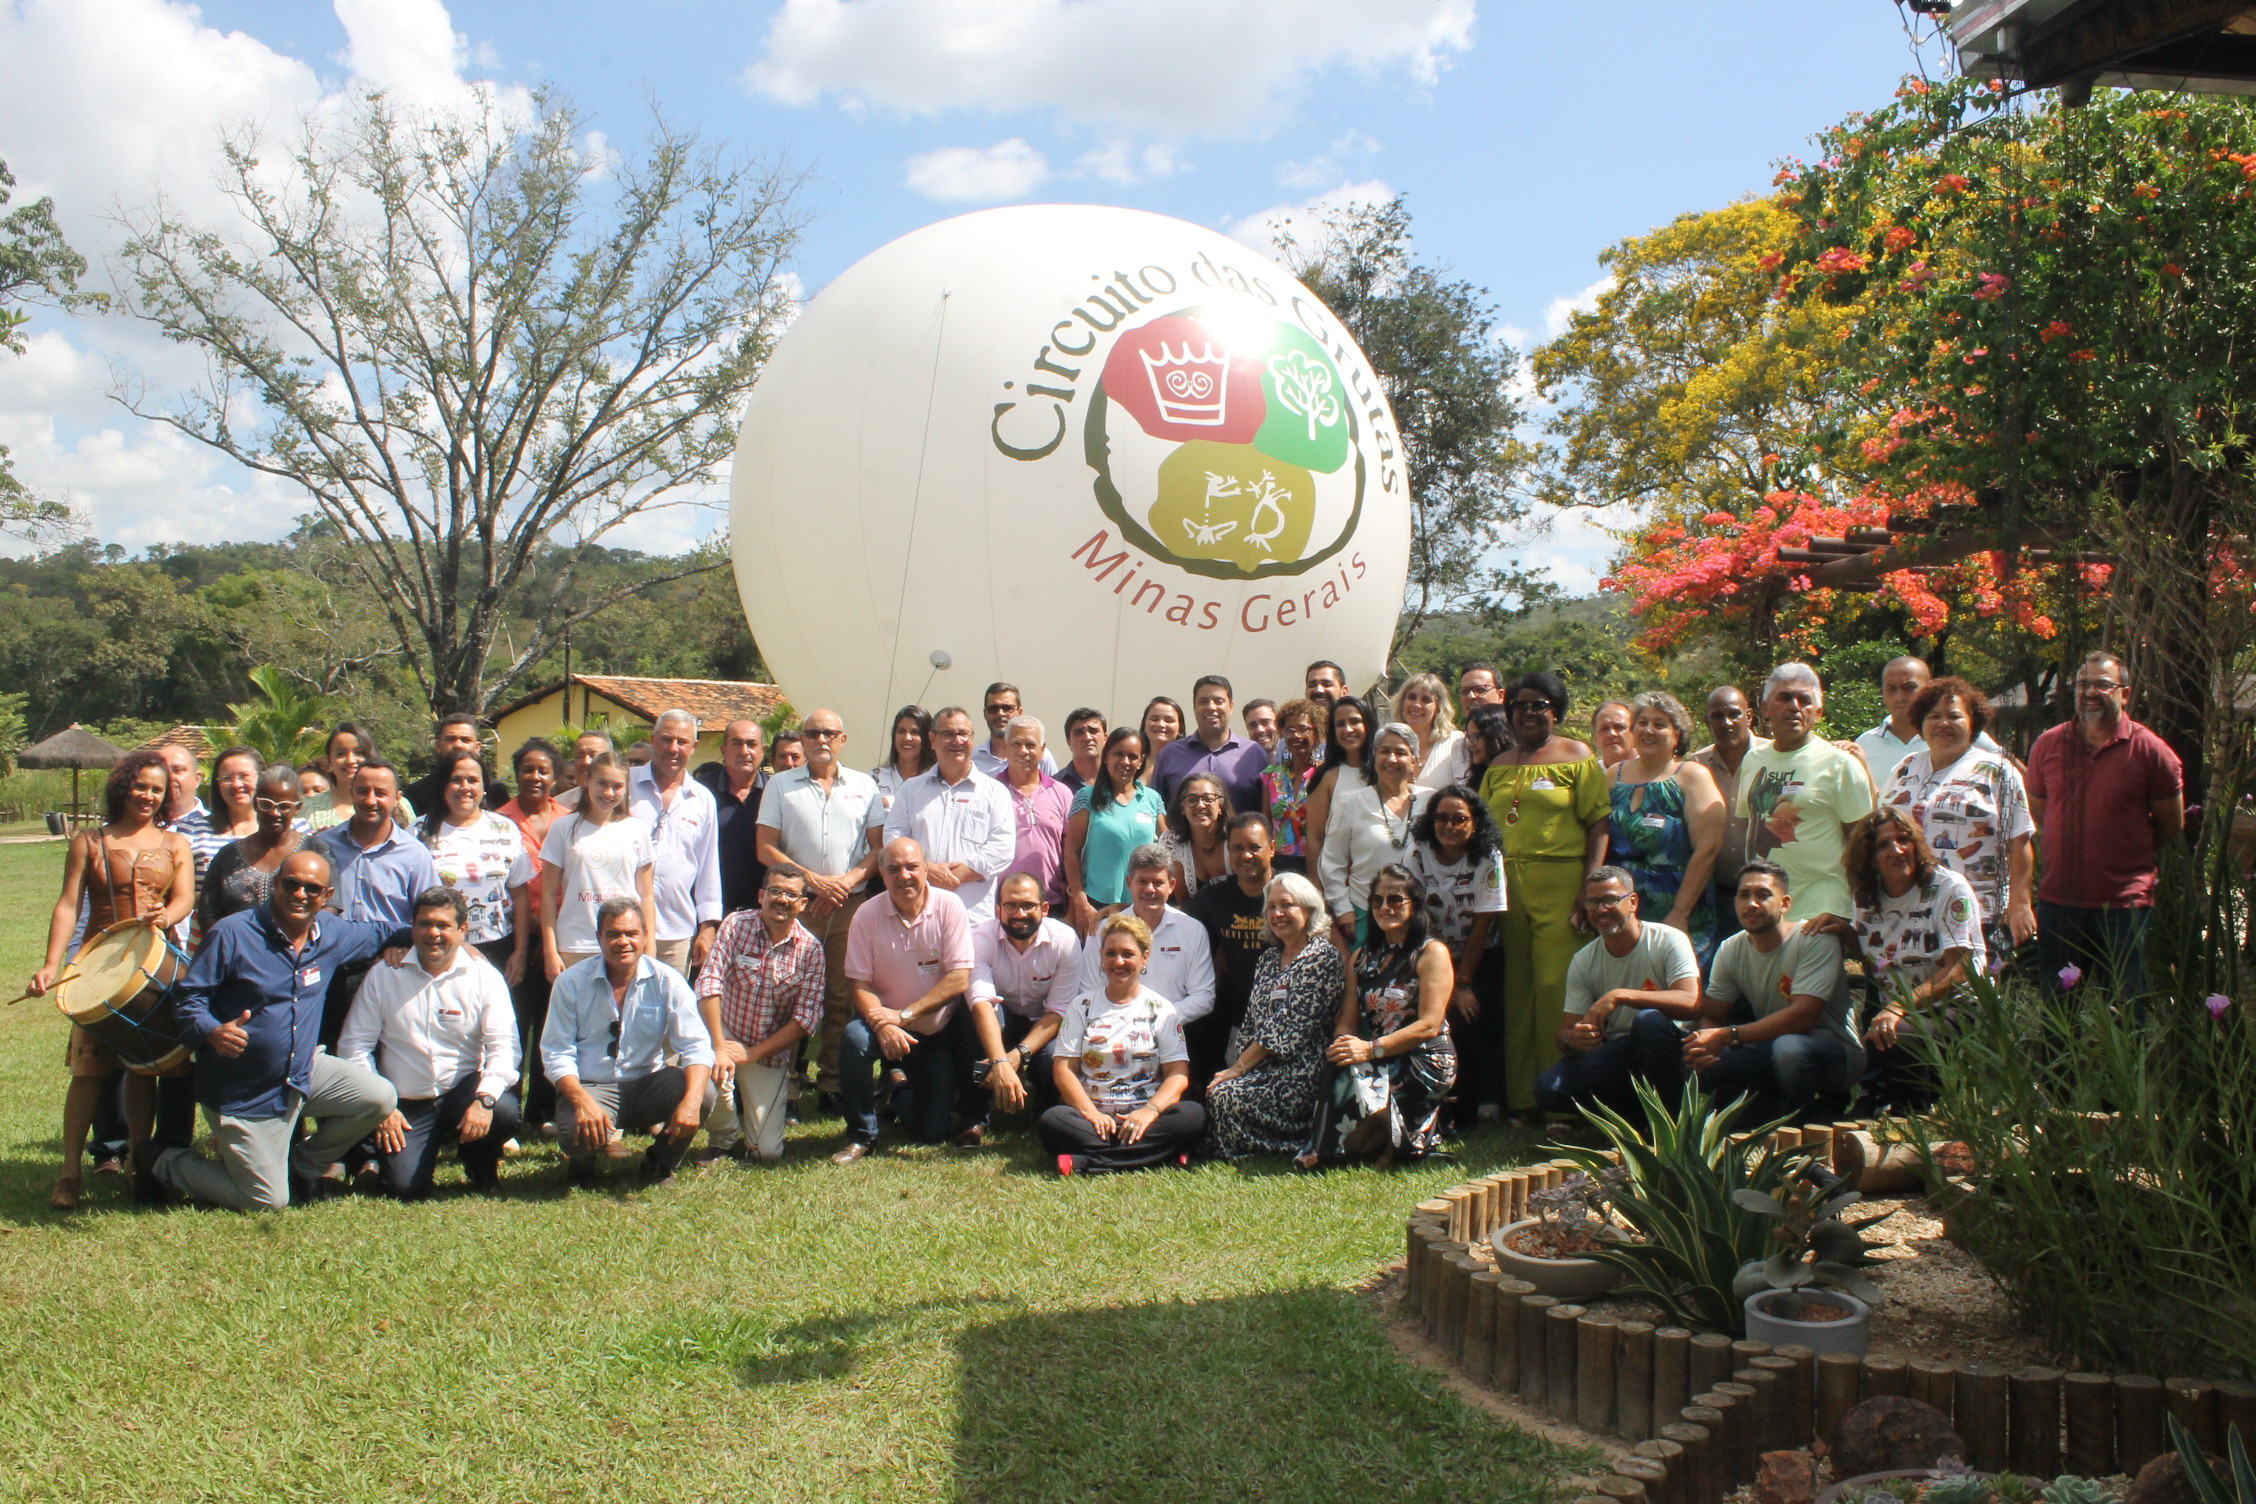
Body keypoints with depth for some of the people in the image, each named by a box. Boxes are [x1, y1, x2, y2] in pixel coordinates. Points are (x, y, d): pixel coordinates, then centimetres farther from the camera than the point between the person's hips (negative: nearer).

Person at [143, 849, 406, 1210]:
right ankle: (164, 1160, 20)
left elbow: (381, 935, 20)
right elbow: (188, 996, -15)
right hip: (242, 1092, -6)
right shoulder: (232, 934, -17)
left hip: (304, 1072, 6)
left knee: (380, 1098, -11)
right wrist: (212, 1031, -33)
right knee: (268, 1202, -3)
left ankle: (299, 1165, 13)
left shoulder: (333, 934, 0)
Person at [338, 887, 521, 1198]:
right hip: (406, 1105, 0)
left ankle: (481, 1166, 4)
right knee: (405, 1187, -19)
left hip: (462, 1091, 0)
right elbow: (354, 1045, 2)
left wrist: (484, 1100, -26)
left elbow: (502, 1047, -9)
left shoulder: (484, 977, -1)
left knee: (503, 1111, -32)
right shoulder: (384, 976, 1)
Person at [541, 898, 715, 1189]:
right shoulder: (572, 982, -5)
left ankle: (659, 1164, 4)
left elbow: (696, 1046, -12)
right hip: (592, 1088, -1)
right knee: (577, 1132, -34)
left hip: (648, 1086, 2)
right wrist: (582, 1101, -27)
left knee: (703, 1093, -27)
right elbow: (557, 1054, -7)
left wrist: (692, 1101, -32)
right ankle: (585, 1162, 8)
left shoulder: (666, 981, -5)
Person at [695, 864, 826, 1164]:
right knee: (710, 1071, -35)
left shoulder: (810, 948, -7)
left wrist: (752, 1053, -16)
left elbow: (807, 1018, -10)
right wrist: (719, 1048, -26)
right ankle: (725, 1140, -2)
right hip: (726, 1035, 0)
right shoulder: (736, 925, -10)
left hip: (771, 1053, 0)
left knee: (768, 1153, -7)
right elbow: (708, 983, -18)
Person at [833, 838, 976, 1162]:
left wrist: (904, 1015, -22)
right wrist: (882, 1024, -29)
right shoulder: (867, 915, -10)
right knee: (855, 1039, -34)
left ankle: (902, 1086, 32)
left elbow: (959, 978, -17)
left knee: (932, 1132, -5)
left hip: (940, 1029, 0)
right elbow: (860, 986, -9)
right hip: (889, 1024, 0)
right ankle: (861, 1135, -10)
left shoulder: (949, 907, -13)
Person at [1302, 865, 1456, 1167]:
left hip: (1424, 1061, -4)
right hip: (1375, 1063, 5)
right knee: (1338, 1075, -30)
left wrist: (1370, 1049, -21)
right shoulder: (1361, 957, 18)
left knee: (1358, 1078, -32)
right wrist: (1342, 1045, -14)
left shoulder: (1432, 953, 0)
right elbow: (1347, 1021, 12)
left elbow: (1429, 1025, -10)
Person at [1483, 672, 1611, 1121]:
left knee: (1556, 987, -9)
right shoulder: (1499, 765, 18)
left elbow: (1600, 826, -4)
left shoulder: (1578, 757, 3)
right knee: (1516, 991, 4)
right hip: (1506, 886, 5)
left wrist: (1589, 890, -14)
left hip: (1560, 882, -4)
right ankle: (1522, 1098, 11)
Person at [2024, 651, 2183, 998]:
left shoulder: (2150, 750, -4)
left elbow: (2172, 826, 4)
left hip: (2123, 905, -3)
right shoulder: (2047, 745, 4)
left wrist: (2124, 857, 7)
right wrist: (2064, 855, 10)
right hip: (2056, 900, 3)